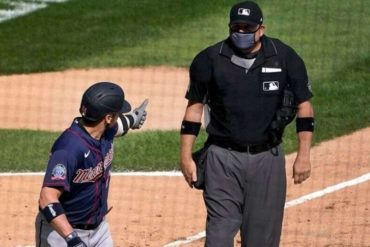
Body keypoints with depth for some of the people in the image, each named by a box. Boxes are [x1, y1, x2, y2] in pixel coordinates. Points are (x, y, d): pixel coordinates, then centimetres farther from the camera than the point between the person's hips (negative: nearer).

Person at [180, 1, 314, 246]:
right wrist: (186, 157, 2)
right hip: (223, 158, -1)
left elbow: (304, 106, 3)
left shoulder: (285, 58, -2)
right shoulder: (209, 60, -2)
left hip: (267, 158, 1)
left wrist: (304, 155, -4)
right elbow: (194, 108, 6)